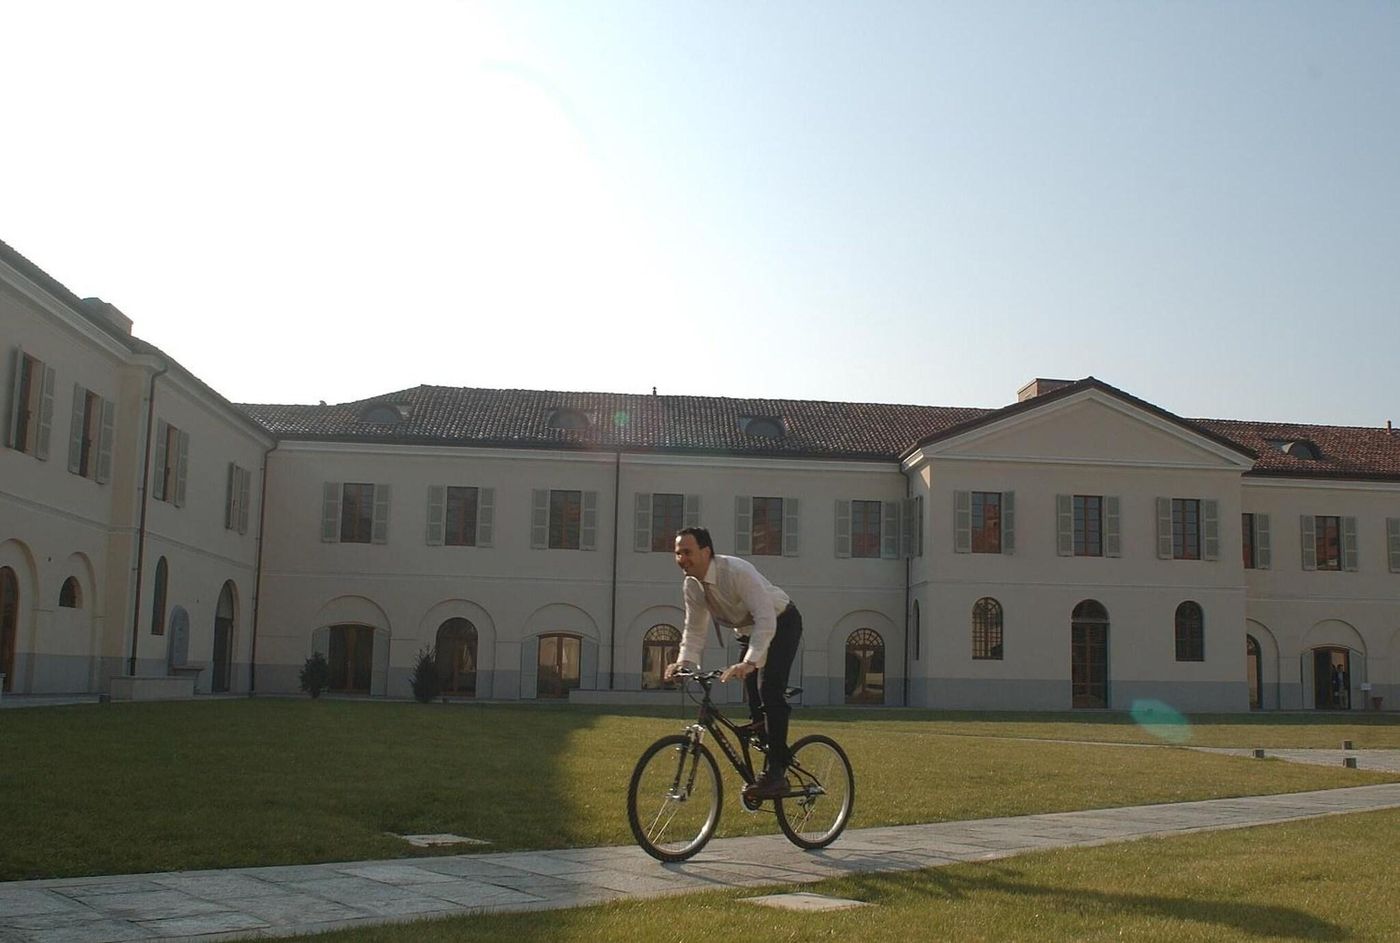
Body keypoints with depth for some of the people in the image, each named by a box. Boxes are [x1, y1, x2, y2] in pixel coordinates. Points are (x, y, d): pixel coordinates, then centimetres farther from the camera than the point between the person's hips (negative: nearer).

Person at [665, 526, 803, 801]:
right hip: (748, 631, 9)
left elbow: (766, 619, -41)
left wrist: (749, 662, -53)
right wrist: (684, 662, -23)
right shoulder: (691, 585, -10)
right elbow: (694, 629, -4)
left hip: (781, 625, -9)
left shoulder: (737, 571, -34)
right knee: (752, 694, 8)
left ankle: (776, 773, -24)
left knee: (769, 690, -21)